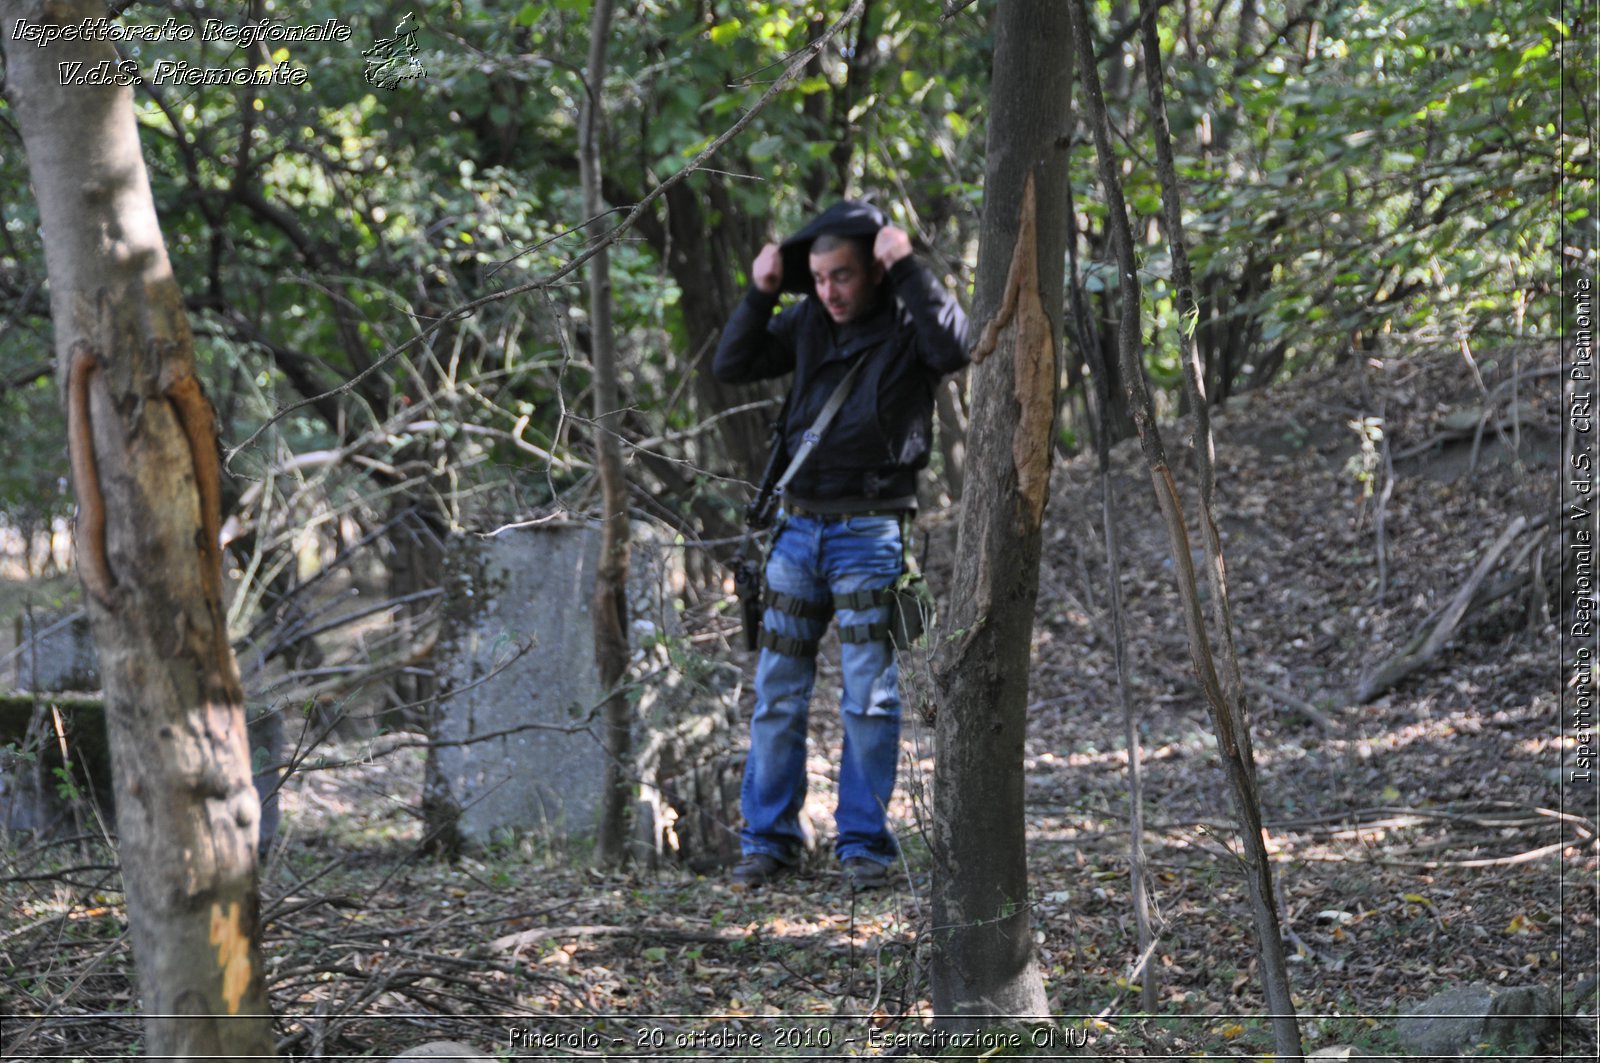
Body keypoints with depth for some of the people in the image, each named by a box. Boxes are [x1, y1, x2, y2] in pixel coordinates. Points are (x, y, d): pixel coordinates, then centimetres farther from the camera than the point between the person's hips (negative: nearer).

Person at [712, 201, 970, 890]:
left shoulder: (906, 323, -4)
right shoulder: (809, 323, 11)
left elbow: (955, 348, -25)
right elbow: (732, 367, 12)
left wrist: (908, 269, -22)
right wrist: (760, 295, 0)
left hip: (869, 530, -5)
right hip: (798, 526, 5)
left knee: (869, 696, -3)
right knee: (777, 695, 5)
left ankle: (864, 844, 6)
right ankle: (769, 840, 13)